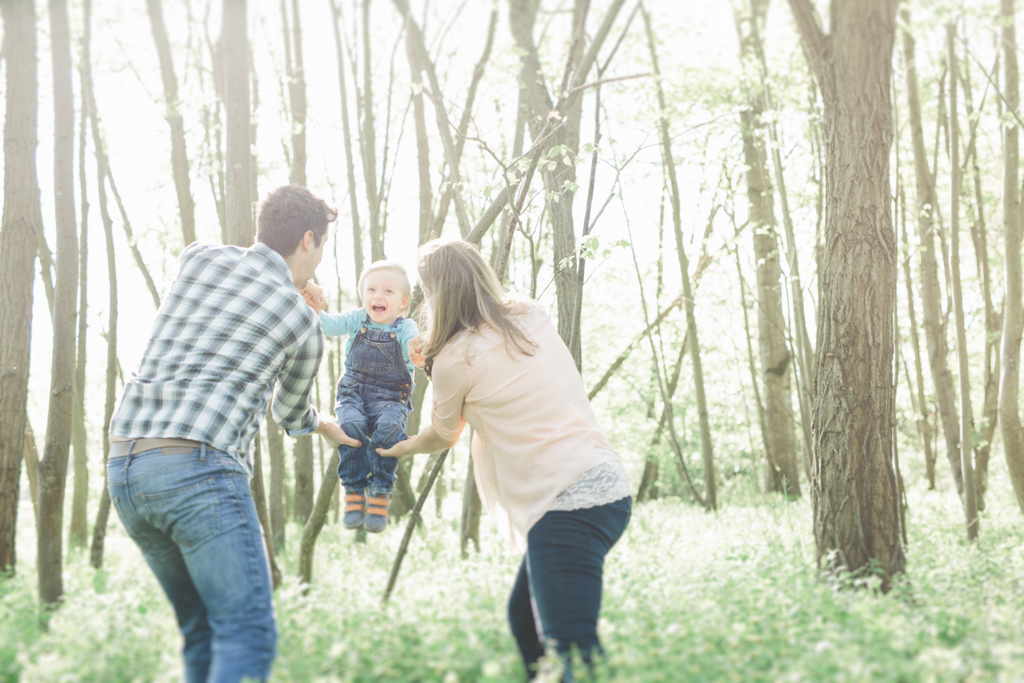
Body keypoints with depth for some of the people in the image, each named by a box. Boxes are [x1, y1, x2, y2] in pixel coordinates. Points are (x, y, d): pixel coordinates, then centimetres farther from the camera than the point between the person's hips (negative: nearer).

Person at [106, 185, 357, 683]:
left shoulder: (197, 259, 15)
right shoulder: (303, 324, 6)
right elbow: (291, 412, 26)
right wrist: (326, 428, 48)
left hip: (124, 467, 7)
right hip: (198, 467, -7)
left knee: (203, 632, 16)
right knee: (248, 636, -8)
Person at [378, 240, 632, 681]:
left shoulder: (455, 358, -5)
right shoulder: (531, 316, 13)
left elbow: (444, 436, 15)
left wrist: (399, 449, 35)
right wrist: (435, 353, 32)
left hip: (567, 503, -9)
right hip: (607, 482, 9)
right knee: (524, 618, 21)